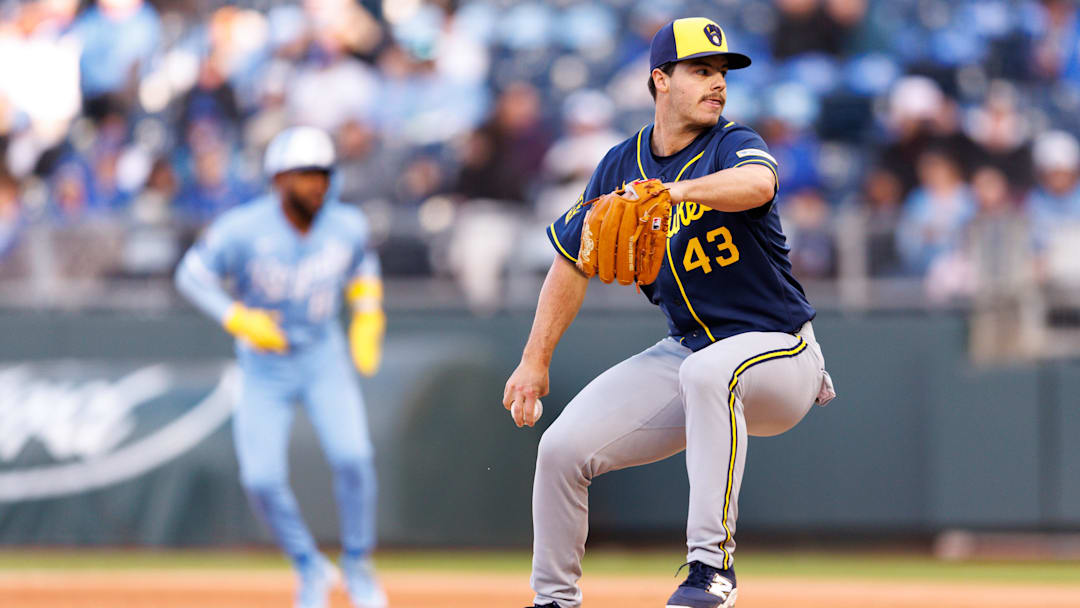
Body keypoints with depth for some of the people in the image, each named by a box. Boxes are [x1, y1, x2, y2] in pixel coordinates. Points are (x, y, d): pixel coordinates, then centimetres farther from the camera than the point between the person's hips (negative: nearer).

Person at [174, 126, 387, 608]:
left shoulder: (347, 227, -9)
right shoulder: (244, 229, -20)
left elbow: (362, 269, 13)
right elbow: (192, 274, -10)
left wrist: (367, 323, 1)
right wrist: (238, 319, -21)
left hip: (323, 356, 1)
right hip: (264, 365, -1)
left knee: (352, 457, -20)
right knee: (262, 478, -11)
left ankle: (357, 564, 2)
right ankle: (310, 569, 15)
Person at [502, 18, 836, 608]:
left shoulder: (734, 145, -12)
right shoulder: (620, 166, 4)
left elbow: (758, 183, -38)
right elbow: (573, 261, 13)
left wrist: (675, 190, -55)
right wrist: (534, 361, 7)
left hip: (778, 352, -6)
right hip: (683, 353, 6)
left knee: (708, 373, -40)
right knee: (563, 447, -6)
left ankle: (711, 560, -36)